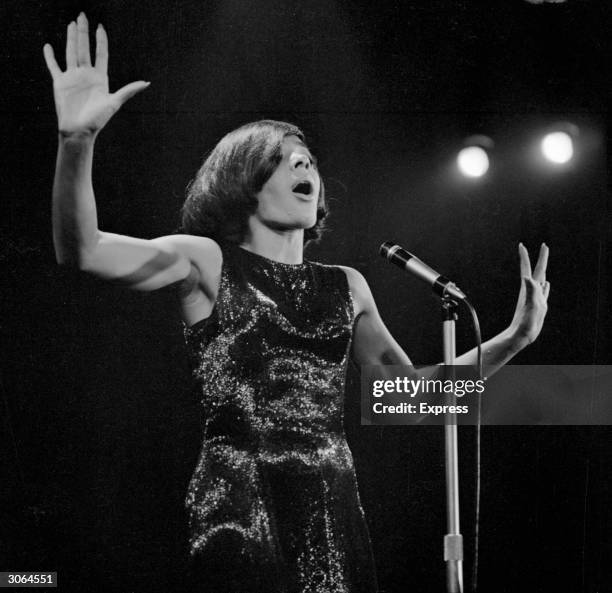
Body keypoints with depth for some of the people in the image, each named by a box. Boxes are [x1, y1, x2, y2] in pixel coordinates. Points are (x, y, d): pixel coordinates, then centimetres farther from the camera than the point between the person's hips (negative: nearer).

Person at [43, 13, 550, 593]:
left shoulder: (345, 285, 17)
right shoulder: (208, 261, 4)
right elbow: (82, 251, -12)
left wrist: (516, 336, 9)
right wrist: (77, 140, -29)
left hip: (334, 507, 4)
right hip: (240, 504, -4)